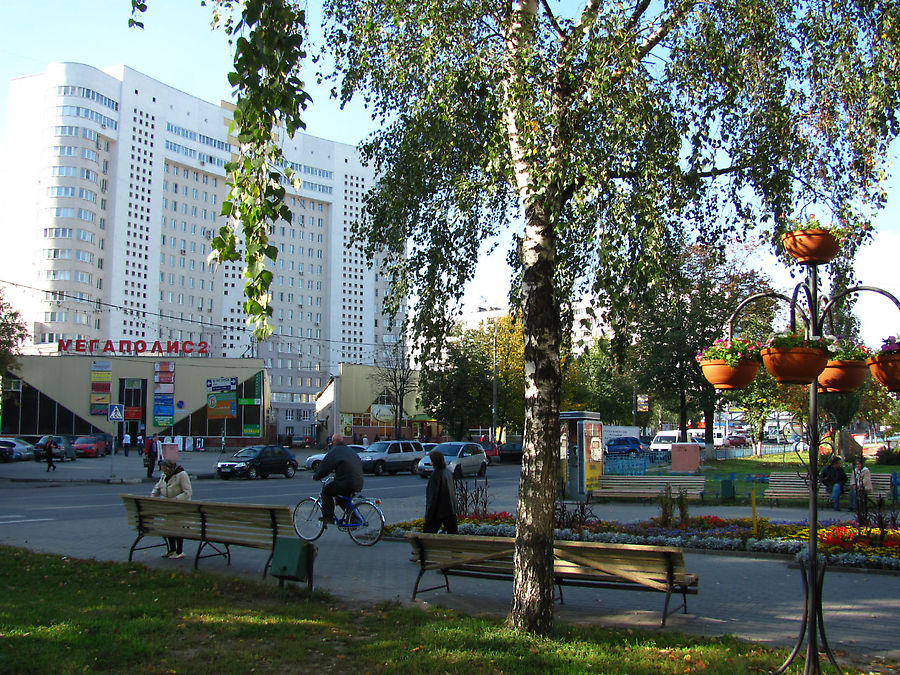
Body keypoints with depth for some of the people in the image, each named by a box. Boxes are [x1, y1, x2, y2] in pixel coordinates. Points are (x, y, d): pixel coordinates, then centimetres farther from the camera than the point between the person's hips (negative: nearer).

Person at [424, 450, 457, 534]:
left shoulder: (436, 474, -17)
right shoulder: (448, 472, 7)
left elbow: (433, 495, -18)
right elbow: (454, 490, 15)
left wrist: (428, 515, -14)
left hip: (438, 511, -7)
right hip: (451, 509, 7)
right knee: (452, 533, 8)